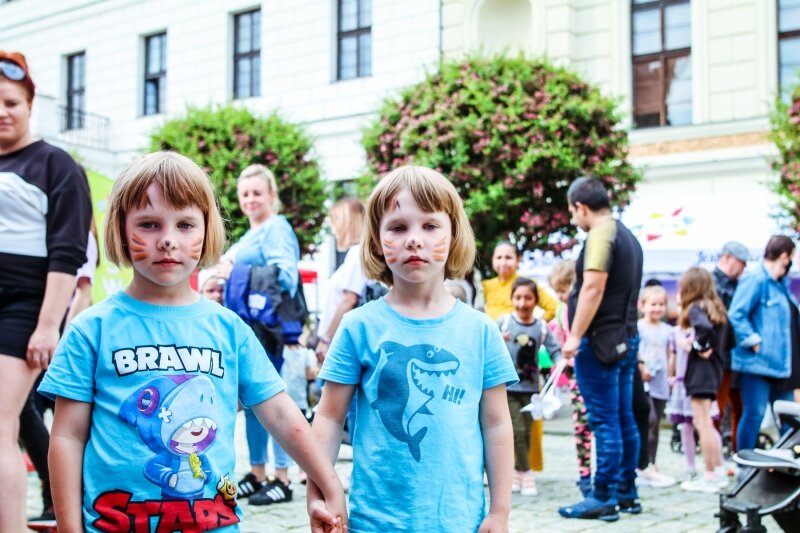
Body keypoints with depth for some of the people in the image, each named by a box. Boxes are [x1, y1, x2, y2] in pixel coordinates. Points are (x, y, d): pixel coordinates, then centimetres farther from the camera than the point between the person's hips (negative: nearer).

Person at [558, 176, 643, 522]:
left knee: (604, 421, -6)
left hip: (600, 339, -9)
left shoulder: (600, 234, -13)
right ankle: (626, 492, 19)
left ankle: (604, 499, -1)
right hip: (625, 337, 9)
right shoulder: (627, 235, 16)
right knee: (624, 419, 12)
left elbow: (593, 288, -22)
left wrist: (575, 336, -19)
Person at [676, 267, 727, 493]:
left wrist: (700, 347, -18)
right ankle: (719, 469, 24)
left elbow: (704, 327, -33)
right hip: (713, 368, 9)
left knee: (703, 424, -4)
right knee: (704, 422, 19)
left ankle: (710, 478, 0)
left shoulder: (695, 308, -14)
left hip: (700, 370, -9)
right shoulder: (715, 308, 14)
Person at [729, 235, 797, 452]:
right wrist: (754, 341, -21)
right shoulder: (756, 281, -13)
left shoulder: (781, 284, 16)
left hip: (780, 363, 10)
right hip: (758, 362, -10)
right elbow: (736, 315, -21)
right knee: (754, 415, -5)